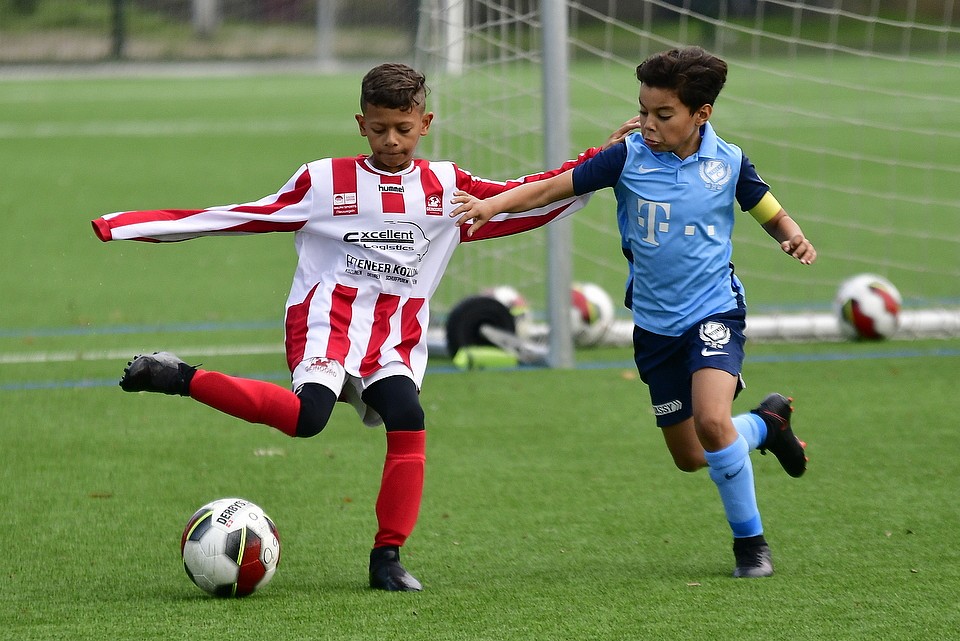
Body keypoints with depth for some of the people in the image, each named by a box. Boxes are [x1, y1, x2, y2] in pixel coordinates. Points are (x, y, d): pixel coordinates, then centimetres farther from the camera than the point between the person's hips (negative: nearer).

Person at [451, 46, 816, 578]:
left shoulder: (728, 163, -7)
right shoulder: (628, 159, -8)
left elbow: (772, 214, 8)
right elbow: (552, 188, -9)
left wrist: (794, 239, -13)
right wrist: (493, 204, -23)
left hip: (714, 311, -3)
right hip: (655, 322, 3)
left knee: (711, 419, -27)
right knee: (690, 457, 10)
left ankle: (750, 539, -7)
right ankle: (765, 423, 43)